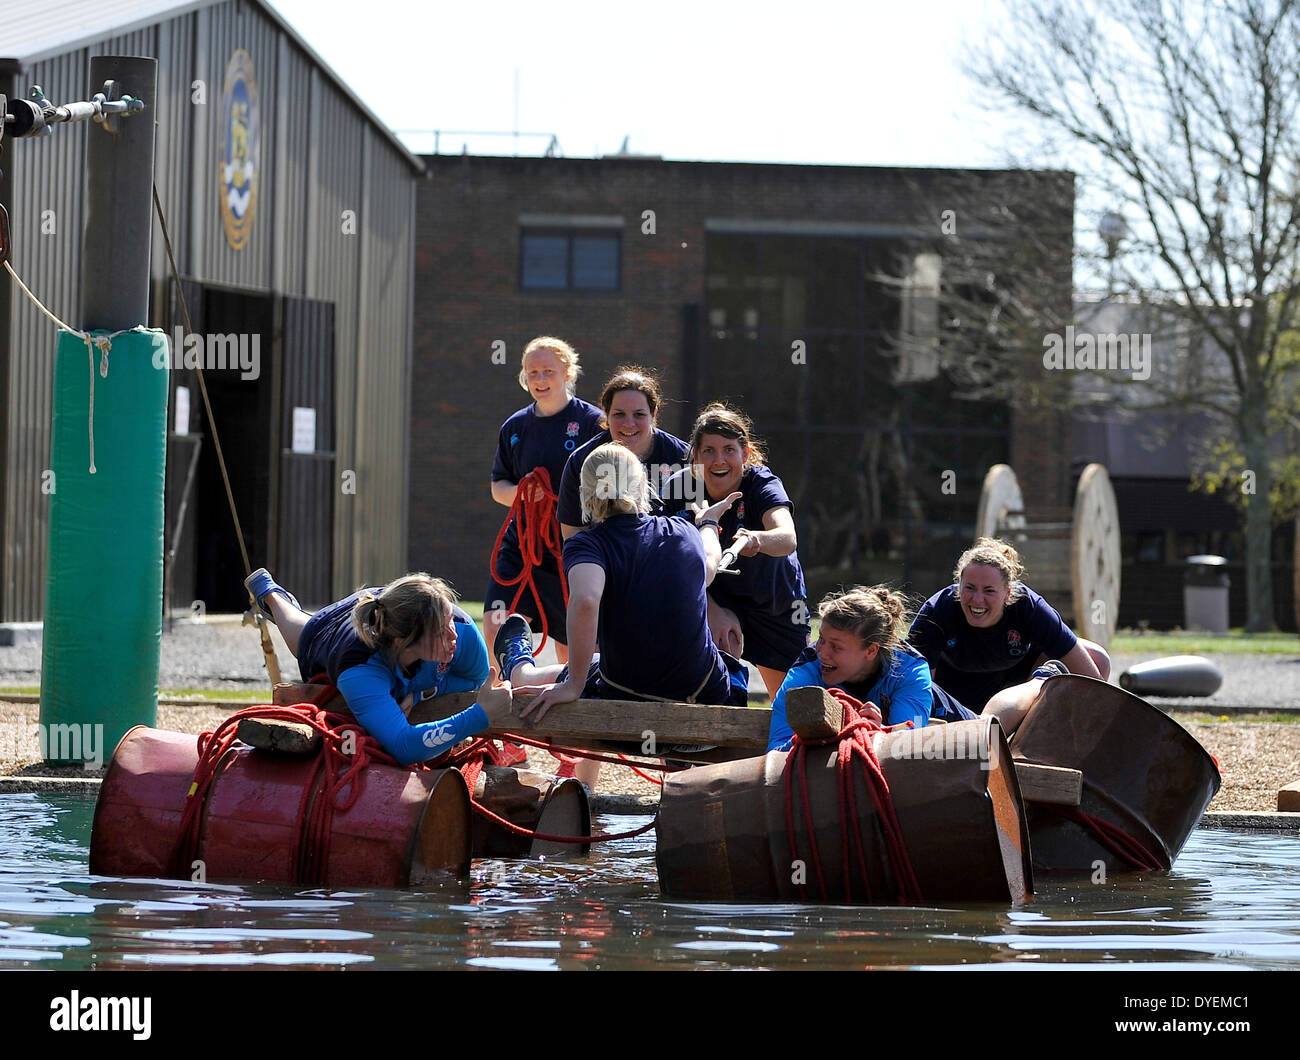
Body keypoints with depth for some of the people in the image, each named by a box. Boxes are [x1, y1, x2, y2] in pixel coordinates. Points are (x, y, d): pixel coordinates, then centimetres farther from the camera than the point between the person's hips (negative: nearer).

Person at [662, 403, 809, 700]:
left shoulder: (762, 484, -30)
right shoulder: (679, 489, -22)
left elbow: (788, 538, -50)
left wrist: (757, 540, -72)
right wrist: (713, 611, -28)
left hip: (775, 600, 0)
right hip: (715, 599, 0)